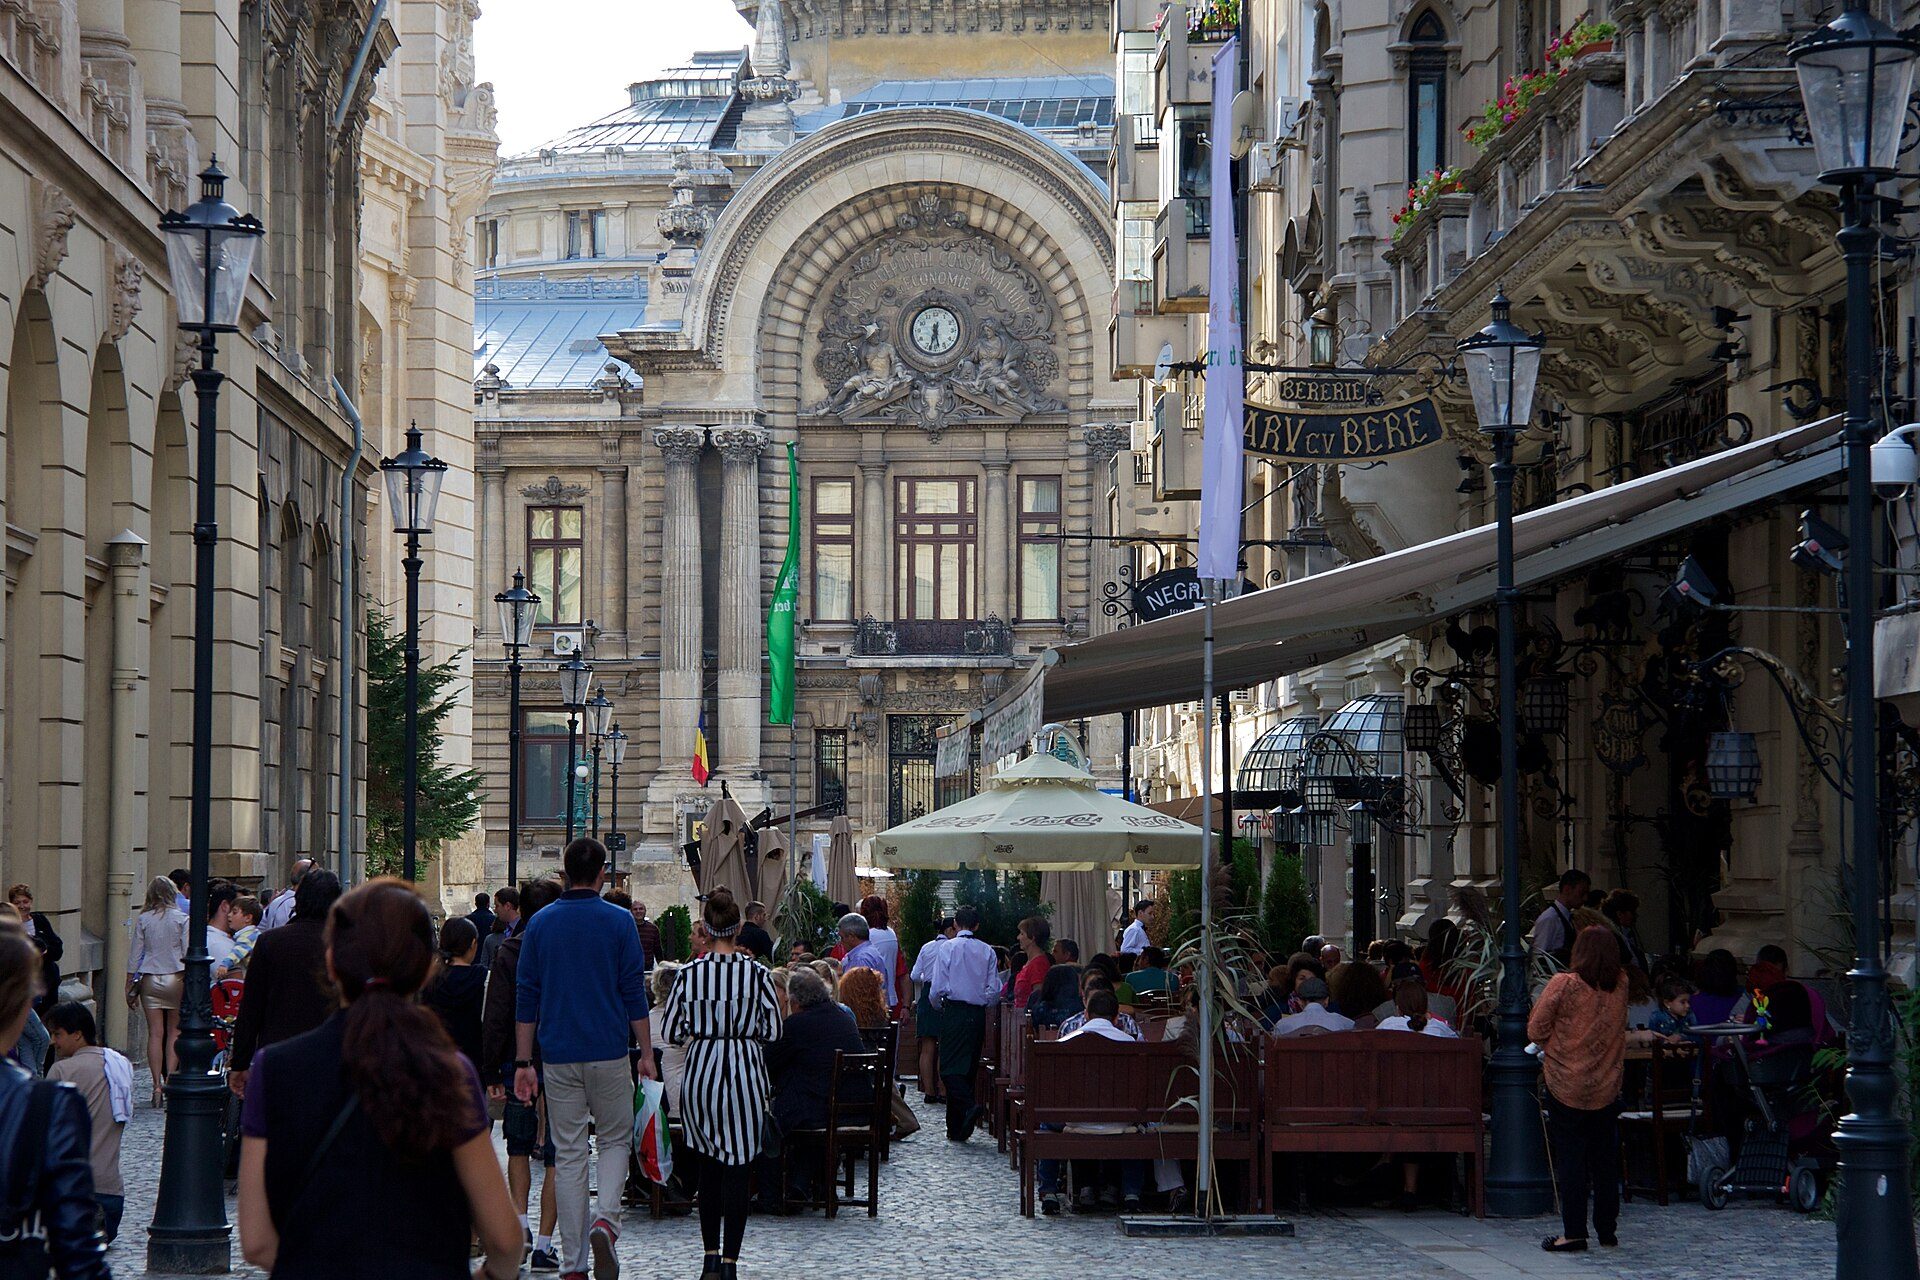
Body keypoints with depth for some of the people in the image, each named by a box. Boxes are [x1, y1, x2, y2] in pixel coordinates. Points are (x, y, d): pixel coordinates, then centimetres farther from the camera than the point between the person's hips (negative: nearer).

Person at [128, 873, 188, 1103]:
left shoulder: (143, 920, 1)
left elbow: (134, 955, 3)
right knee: (174, 1032, 8)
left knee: (155, 1033, 1)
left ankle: (157, 1085, -4)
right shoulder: (181, 918, -3)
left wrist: (129, 986, 11)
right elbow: (188, 953, -4)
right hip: (176, 979, -1)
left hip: (150, 980, 1)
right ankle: (170, 1080, 0)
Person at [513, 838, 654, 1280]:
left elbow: (526, 998, 4)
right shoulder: (618, 921, -3)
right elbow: (634, 993, -4)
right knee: (615, 1140, 14)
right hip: (608, 1052, -2)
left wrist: (523, 1063, 8)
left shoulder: (540, 924, 4)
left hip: (558, 1056, 2)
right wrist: (646, 1053, 3)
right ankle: (605, 1220, -12)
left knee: (568, 1155, 6)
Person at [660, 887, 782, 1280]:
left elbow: (672, 1031, -1)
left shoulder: (688, 974, -5)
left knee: (709, 1165, 15)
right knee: (738, 1168, 2)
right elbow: (772, 1032, -4)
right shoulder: (758, 974, -8)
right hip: (745, 1071, -2)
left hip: (700, 1071, 2)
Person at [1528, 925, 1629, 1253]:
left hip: (1567, 1084, -4)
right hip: (1607, 1087, 4)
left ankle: (1574, 1232, 0)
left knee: (1570, 1160, 1)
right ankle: (1607, 1230, 18)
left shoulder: (1564, 984, -15)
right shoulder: (1620, 986, -2)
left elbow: (1536, 1029, -9)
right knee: (1606, 1158, 12)